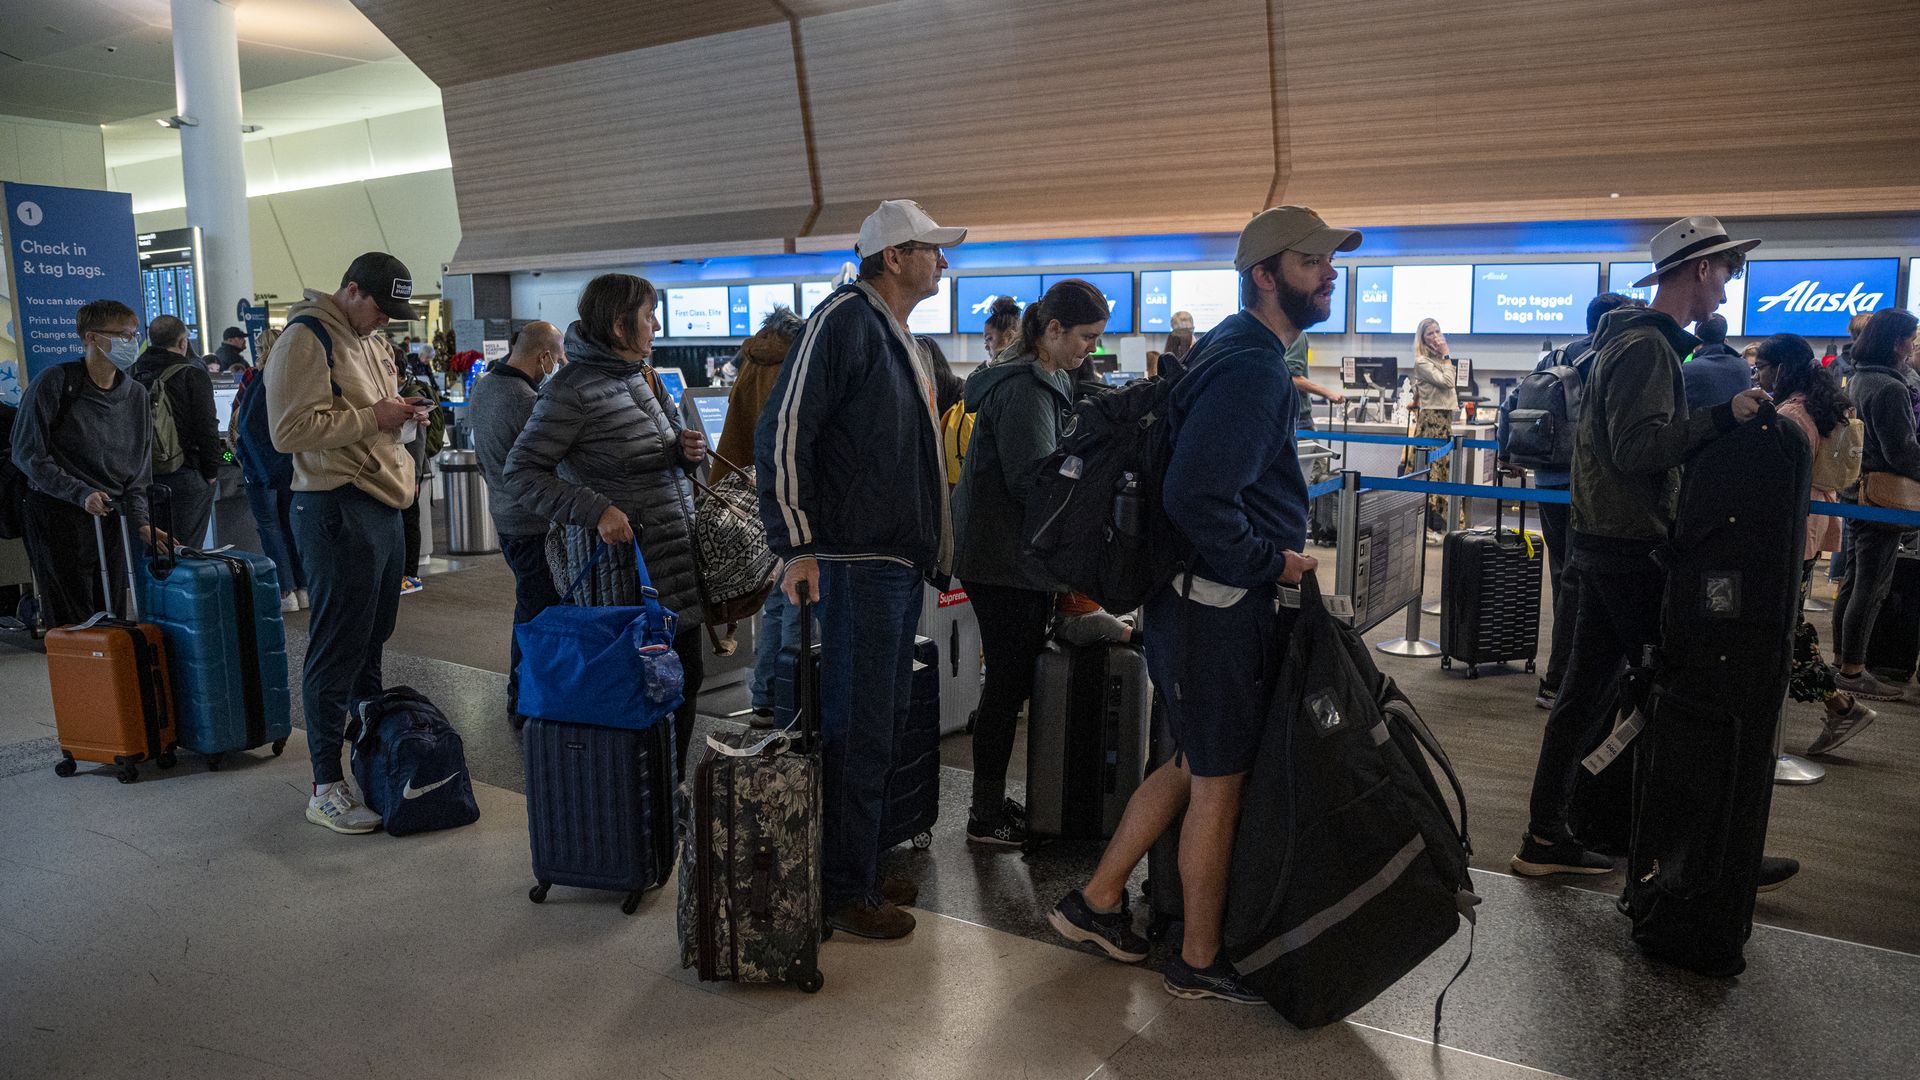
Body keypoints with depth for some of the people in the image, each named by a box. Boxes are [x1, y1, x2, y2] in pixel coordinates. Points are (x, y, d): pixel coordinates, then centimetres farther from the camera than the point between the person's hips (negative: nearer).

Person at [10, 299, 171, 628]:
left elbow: (138, 469, 9)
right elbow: (27, 453, -9)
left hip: (110, 518, 5)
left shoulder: (136, 395, 8)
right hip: (58, 518, -5)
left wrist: (139, 522, -3)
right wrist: (79, 493, -18)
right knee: (72, 625, -1)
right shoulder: (55, 382, -8)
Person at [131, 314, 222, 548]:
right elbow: (207, 429, -12)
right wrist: (212, 471, -3)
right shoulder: (193, 375, -8)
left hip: (143, 476, 6)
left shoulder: (134, 376, 8)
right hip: (185, 475, -5)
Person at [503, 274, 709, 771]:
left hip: (674, 553, 8)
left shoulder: (640, 375, 13)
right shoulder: (572, 388, -12)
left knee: (686, 675, 12)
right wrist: (596, 510, -22)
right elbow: (520, 471, -13)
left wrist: (688, 450, 2)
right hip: (620, 565, -8)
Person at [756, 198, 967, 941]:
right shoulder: (845, 320, -12)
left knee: (883, 721, 16)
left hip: (901, 563, 10)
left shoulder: (900, 338, 18)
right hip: (858, 564, -10)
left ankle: (860, 868, 30)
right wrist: (797, 546, -21)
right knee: (858, 732, -3)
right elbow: (783, 431, -18)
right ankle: (846, 893, 10)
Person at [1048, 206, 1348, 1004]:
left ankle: (1096, 902, 31)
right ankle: (1200, 962, 22)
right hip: (1224, 608, -10)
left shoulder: (1243, 355, 15)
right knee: (1218, 783, 4)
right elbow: (1196, 498, -29)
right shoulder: (1251, 369, -19)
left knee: (1193, 767, 20)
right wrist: (1269, 562, -17)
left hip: (1209, 600, 10)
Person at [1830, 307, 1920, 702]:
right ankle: (1852, 672, 1)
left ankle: (1842, 659, 24)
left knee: (1853, 581, 15)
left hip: (1861, 490, 10)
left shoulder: (1861, 380, 11)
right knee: (1872, 587, -4)